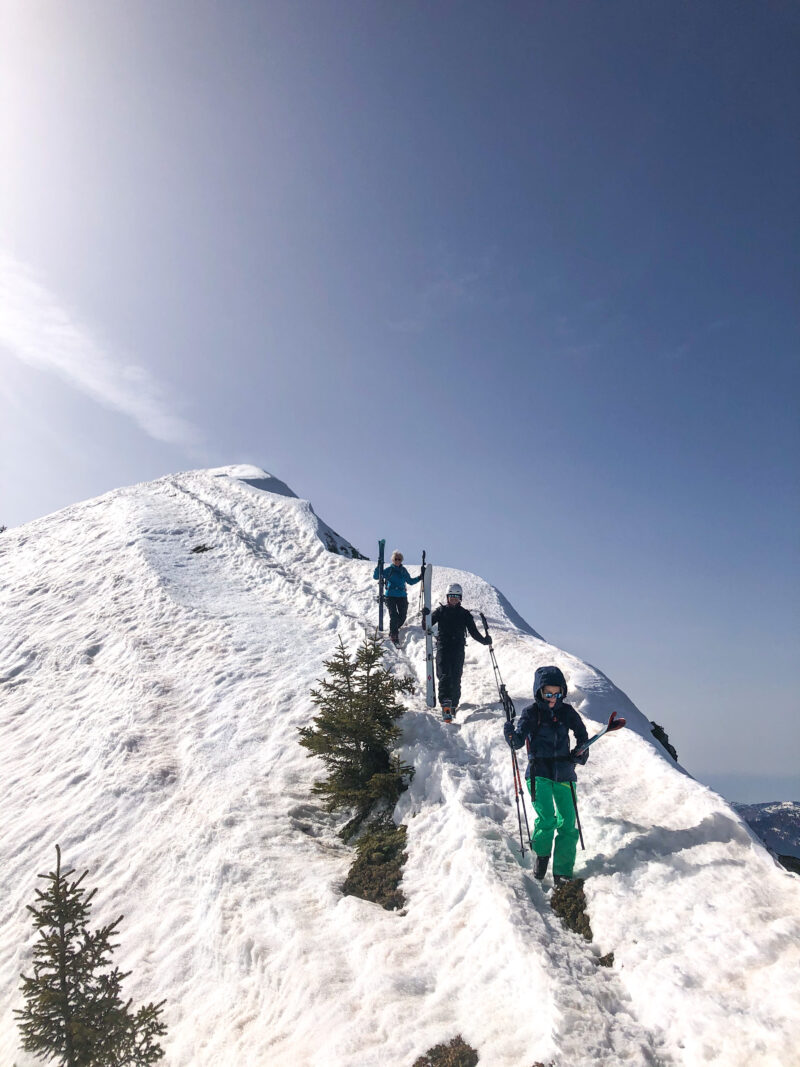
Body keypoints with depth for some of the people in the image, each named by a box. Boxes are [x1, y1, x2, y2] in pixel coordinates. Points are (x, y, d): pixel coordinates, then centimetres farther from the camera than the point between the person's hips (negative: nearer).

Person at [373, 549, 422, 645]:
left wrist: (419, 577, 10)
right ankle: (394, 635, -6)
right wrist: (378, 567, -16)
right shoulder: (389, 570, 1)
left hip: (402, 596, 4)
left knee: (402, 616, 0)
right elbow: (376, 577, -1)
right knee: (393, 616, -14)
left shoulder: (403, 570, 12)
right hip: (391, 595, -4)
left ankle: (394, 629, 28)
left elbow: (410, 581, 23)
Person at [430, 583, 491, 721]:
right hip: (443, 646, -2)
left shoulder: (465, 614, 12)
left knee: (456, 678, 1)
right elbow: (427, 624, -2)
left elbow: (473, 631, 9)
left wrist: (484, 640, -7)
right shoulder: (441, 611, 9)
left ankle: (453, 704, 13)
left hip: (458, 648, 2)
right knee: (444, 675, -15)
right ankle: (445, 703, -26)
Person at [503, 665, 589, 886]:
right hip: (539, 773, -3)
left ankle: (562, 872, 14)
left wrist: (581, 752, 0)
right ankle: (541, 854, 14)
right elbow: (518, 742, -11)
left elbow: (582, 734, 18)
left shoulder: (567, 712, 3)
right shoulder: (531, 712, -4)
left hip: (564, 773, 3)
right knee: (546, 819, -16)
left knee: (568, 824, 0)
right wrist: (511, 734, -32)